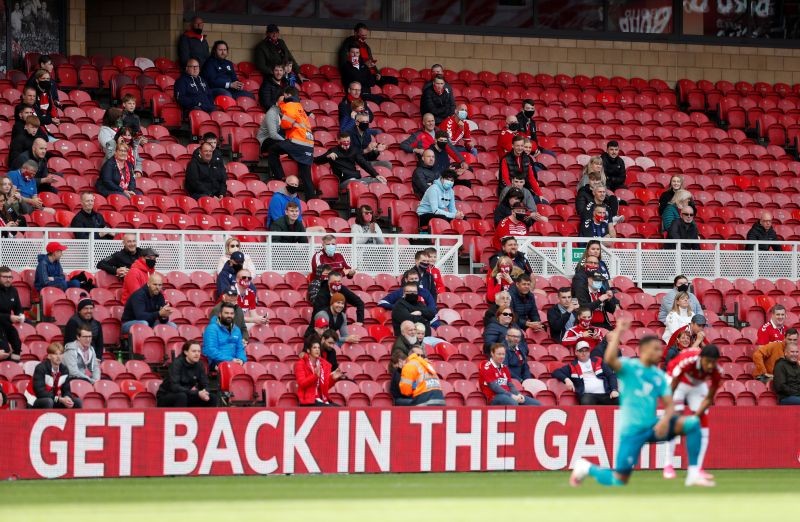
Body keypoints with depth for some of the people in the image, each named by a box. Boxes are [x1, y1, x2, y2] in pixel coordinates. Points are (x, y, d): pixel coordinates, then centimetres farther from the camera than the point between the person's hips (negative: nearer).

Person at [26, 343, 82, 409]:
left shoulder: (64, 370, 0)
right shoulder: (40, 369, -20)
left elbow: (66, 390, 4)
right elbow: (40, 392, -27)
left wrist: (67, 398, -22)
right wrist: (60, 399, -31)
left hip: (55, 400, 7)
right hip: (35, 401, -7)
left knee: (77, 402, -6)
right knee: (48, 402, -39)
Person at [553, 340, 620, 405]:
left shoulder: (597, 361, 20)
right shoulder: (573, 366, 16)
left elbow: (611, 375, 16)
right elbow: (556, 372, 12)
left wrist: (614, 390, -2)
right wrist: (566, 379, -10)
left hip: (605, 394, 2)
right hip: (588, 394, -2)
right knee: (586, 402, -39)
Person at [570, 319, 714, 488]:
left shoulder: (659, 375, 10)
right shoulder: (629, 366, -6)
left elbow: (670, 405, 5)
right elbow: (609, 359, -28)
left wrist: (665, 420, -16)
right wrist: (618, 333, -21)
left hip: (653, 427, 5)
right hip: (632, 430, -5)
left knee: (693, 422, -13)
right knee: (619, 481, -9)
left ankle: (694, 474, -11)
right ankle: (587, 468, 23)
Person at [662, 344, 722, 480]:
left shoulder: (716, 371, -28)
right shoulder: (687, 361, -41)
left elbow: (709, 399, -18)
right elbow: (671, 390, -35)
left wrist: (696, 415, -29)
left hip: (698, 385, 4)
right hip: (678, 382, -4)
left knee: (703, 426, -5)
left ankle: (697, 469, -1)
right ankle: (668, 466, -12)